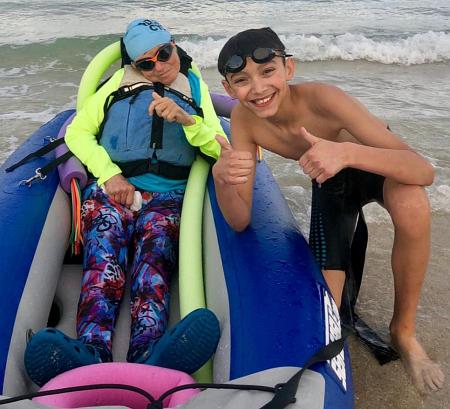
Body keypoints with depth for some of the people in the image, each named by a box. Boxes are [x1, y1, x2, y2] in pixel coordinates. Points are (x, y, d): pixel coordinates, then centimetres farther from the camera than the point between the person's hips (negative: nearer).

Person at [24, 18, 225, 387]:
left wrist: (187, 120, -7)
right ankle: (92, 353, -54)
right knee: (104, 255, -32)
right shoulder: (120, 84, 22)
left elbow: (220, 150, 12)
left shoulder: (195, 87, 22)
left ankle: (149, 355, -58)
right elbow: (77, 132, 14)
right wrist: (109, 175, -3)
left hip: (167, 198, 0)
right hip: (111, 189, 1)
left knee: (153, 257, -33)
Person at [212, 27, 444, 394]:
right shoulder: (243, 120, -24)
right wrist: (221, 178, -42)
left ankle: (404, 331, -14)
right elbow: (240, 222, -21)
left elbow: (424, 171, -40)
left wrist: (346, 152, -57)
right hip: (332, 184, 3)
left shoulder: (321, 98, -36)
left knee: (412, 206, -39)